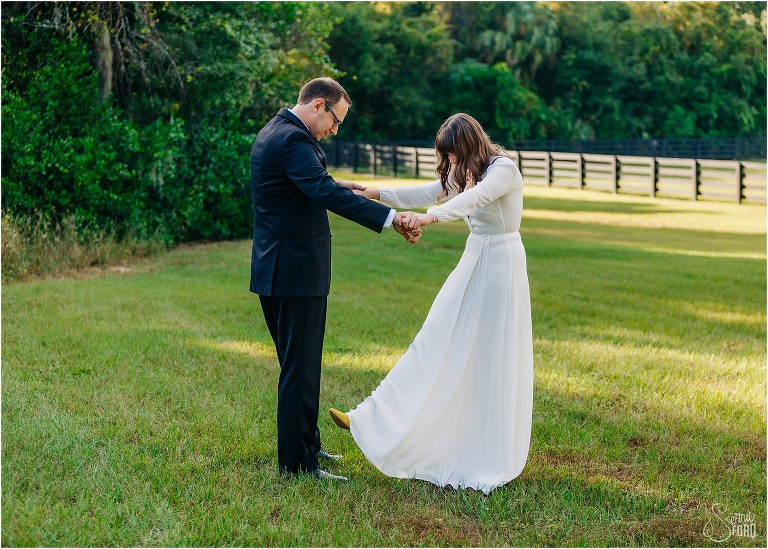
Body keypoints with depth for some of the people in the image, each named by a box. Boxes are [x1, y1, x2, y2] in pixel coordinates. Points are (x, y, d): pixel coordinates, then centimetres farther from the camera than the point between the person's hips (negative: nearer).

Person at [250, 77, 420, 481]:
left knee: (298, 364, 21)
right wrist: (391, 219, -36)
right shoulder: (292, 139, -19)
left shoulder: (274, 132, 14)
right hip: (296, 270, -11)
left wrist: (333, 185, 23)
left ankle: (305, 444, 34)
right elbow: (327, 195, -32)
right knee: (301, 368, -3)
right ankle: (297, 463, 4)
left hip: (279, 267, 11)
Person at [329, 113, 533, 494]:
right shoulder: (464, 172, 10)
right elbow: (428, 194, 11)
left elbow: (474, 198, -34)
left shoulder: (503, 169, -16)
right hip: (473, 262, 8)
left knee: (493, 359, -1)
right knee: (437, 341, 4)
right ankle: (375, 422, 1)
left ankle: (491, 459, 10)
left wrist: (430, 217, -51)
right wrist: (376, 195, -1)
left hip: (500, 265, -8)